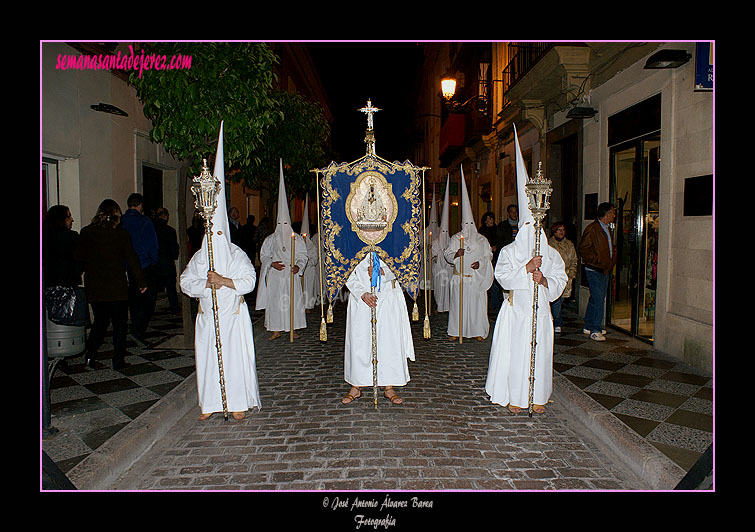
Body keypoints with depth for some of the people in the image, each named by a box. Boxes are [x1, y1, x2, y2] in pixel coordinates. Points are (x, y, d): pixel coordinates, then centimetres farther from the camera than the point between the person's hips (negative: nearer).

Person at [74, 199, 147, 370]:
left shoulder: (86, 232, 0)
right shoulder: (121, 233, -6)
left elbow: (78, 257, 6)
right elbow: (132, 259, -5)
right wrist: (141, 282, 1)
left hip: (94, 287, 3)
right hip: (117, 287, -3)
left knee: (100, 321, 19)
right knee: (120, 323, 7)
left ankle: (90, 355, 10)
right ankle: (119, 360, 8)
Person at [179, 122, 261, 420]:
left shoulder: (237, 254, -3)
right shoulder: (199, 257, 7)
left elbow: (249, 281, -10)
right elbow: (186, 283, 4)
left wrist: (224, 280, -18)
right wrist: (207, 283, -12)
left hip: (233, 315, -3)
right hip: (208, 316, 3)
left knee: (235, 357, -2)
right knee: (207, 359, 6)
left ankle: (237, 402, 9)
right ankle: (210, 403, 18)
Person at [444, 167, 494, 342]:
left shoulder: (481, 240, 9)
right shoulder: (455, 238, 6)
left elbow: (488, 255, 10)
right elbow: (447, 254, 4)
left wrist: (480, 263, -8)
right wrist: (456, 254, -16)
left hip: (476, 277, 1)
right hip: (459, 276, -1)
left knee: (477, 304, 1)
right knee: (458, 303, -1)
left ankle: (478, 331, 11)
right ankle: (456, 331, 7)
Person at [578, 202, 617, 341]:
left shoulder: (607, 230, 18)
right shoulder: (592, 229, -11)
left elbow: (612, 247, 30)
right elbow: (584, 249, -16)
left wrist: (612, 261, 13)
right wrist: (597, 260, -17)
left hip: (605, 271, 9)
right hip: (594, 271, -9)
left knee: (595, 300, 12)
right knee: (598, 300, -12)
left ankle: (589, 326, 20)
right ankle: (595, 330, -8)